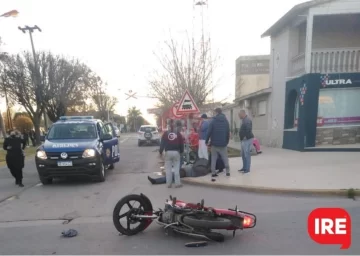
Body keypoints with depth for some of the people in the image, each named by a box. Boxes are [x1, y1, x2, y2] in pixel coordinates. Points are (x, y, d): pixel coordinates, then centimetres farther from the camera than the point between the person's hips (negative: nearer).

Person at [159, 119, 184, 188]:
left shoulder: (165, 133, 2)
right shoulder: (178, 133, 3)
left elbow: (162, 143, 0)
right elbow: (181, 143, 5)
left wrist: (160, 151, 7)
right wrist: (181, 151, 16)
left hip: (168, 152, 0)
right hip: (176, 152, 0)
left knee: (168, 169, 7)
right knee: (176, 169, 6)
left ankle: (169, 184, 10)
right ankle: (177, 183, 7)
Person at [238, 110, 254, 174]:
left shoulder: (247, 120, -15)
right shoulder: (244, 120, 17)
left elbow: (248, 130, -25)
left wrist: (245, 137, -20)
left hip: (247, 140, -10)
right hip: (243, 140, 10)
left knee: (247, 154, -6)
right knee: (243, 154, 14)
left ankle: (247, 168, 0)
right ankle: (244, 167, 22)